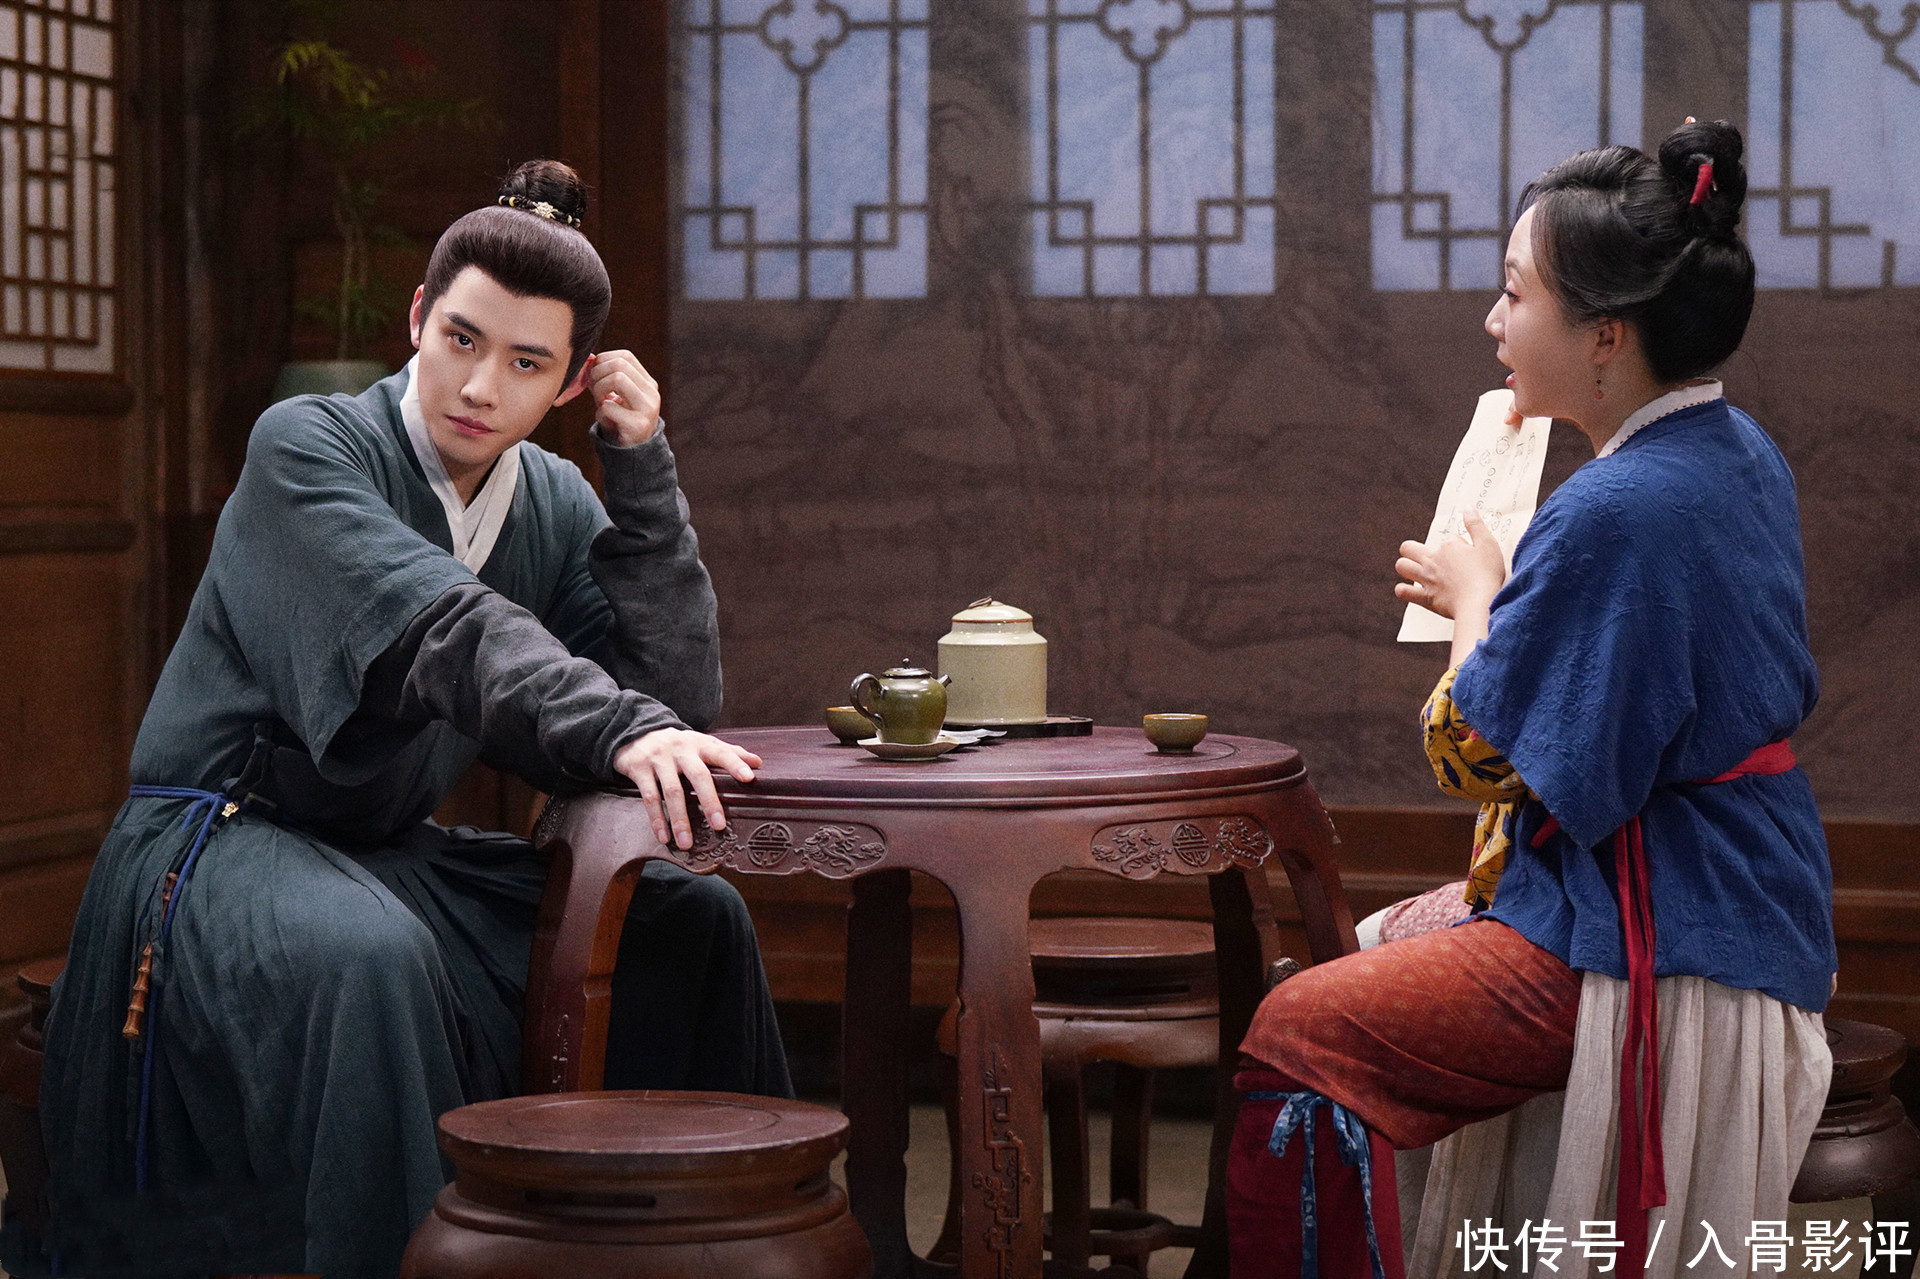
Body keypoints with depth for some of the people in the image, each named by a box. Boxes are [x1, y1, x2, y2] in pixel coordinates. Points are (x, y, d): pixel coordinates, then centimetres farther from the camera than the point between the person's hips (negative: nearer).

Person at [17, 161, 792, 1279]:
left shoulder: (556, 503, 5)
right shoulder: (306, 449, -13)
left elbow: (680, 696, -6)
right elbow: (442, 628, -31)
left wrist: (644, 469, -10)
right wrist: (619, 728, -46)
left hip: (398, 853, 7)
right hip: (223, 841, -7)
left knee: (694, 922, -2)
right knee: (372, 959, -38)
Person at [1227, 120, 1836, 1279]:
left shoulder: (1613, 514, -25)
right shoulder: (1742, 455, 6)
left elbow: (1477, 757, -18)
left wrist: (1473, 603, -1)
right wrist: (1502, 600, 9)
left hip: (1644, 957, -11)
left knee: (1295, 1039, -11)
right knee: (1366, 961, 23)